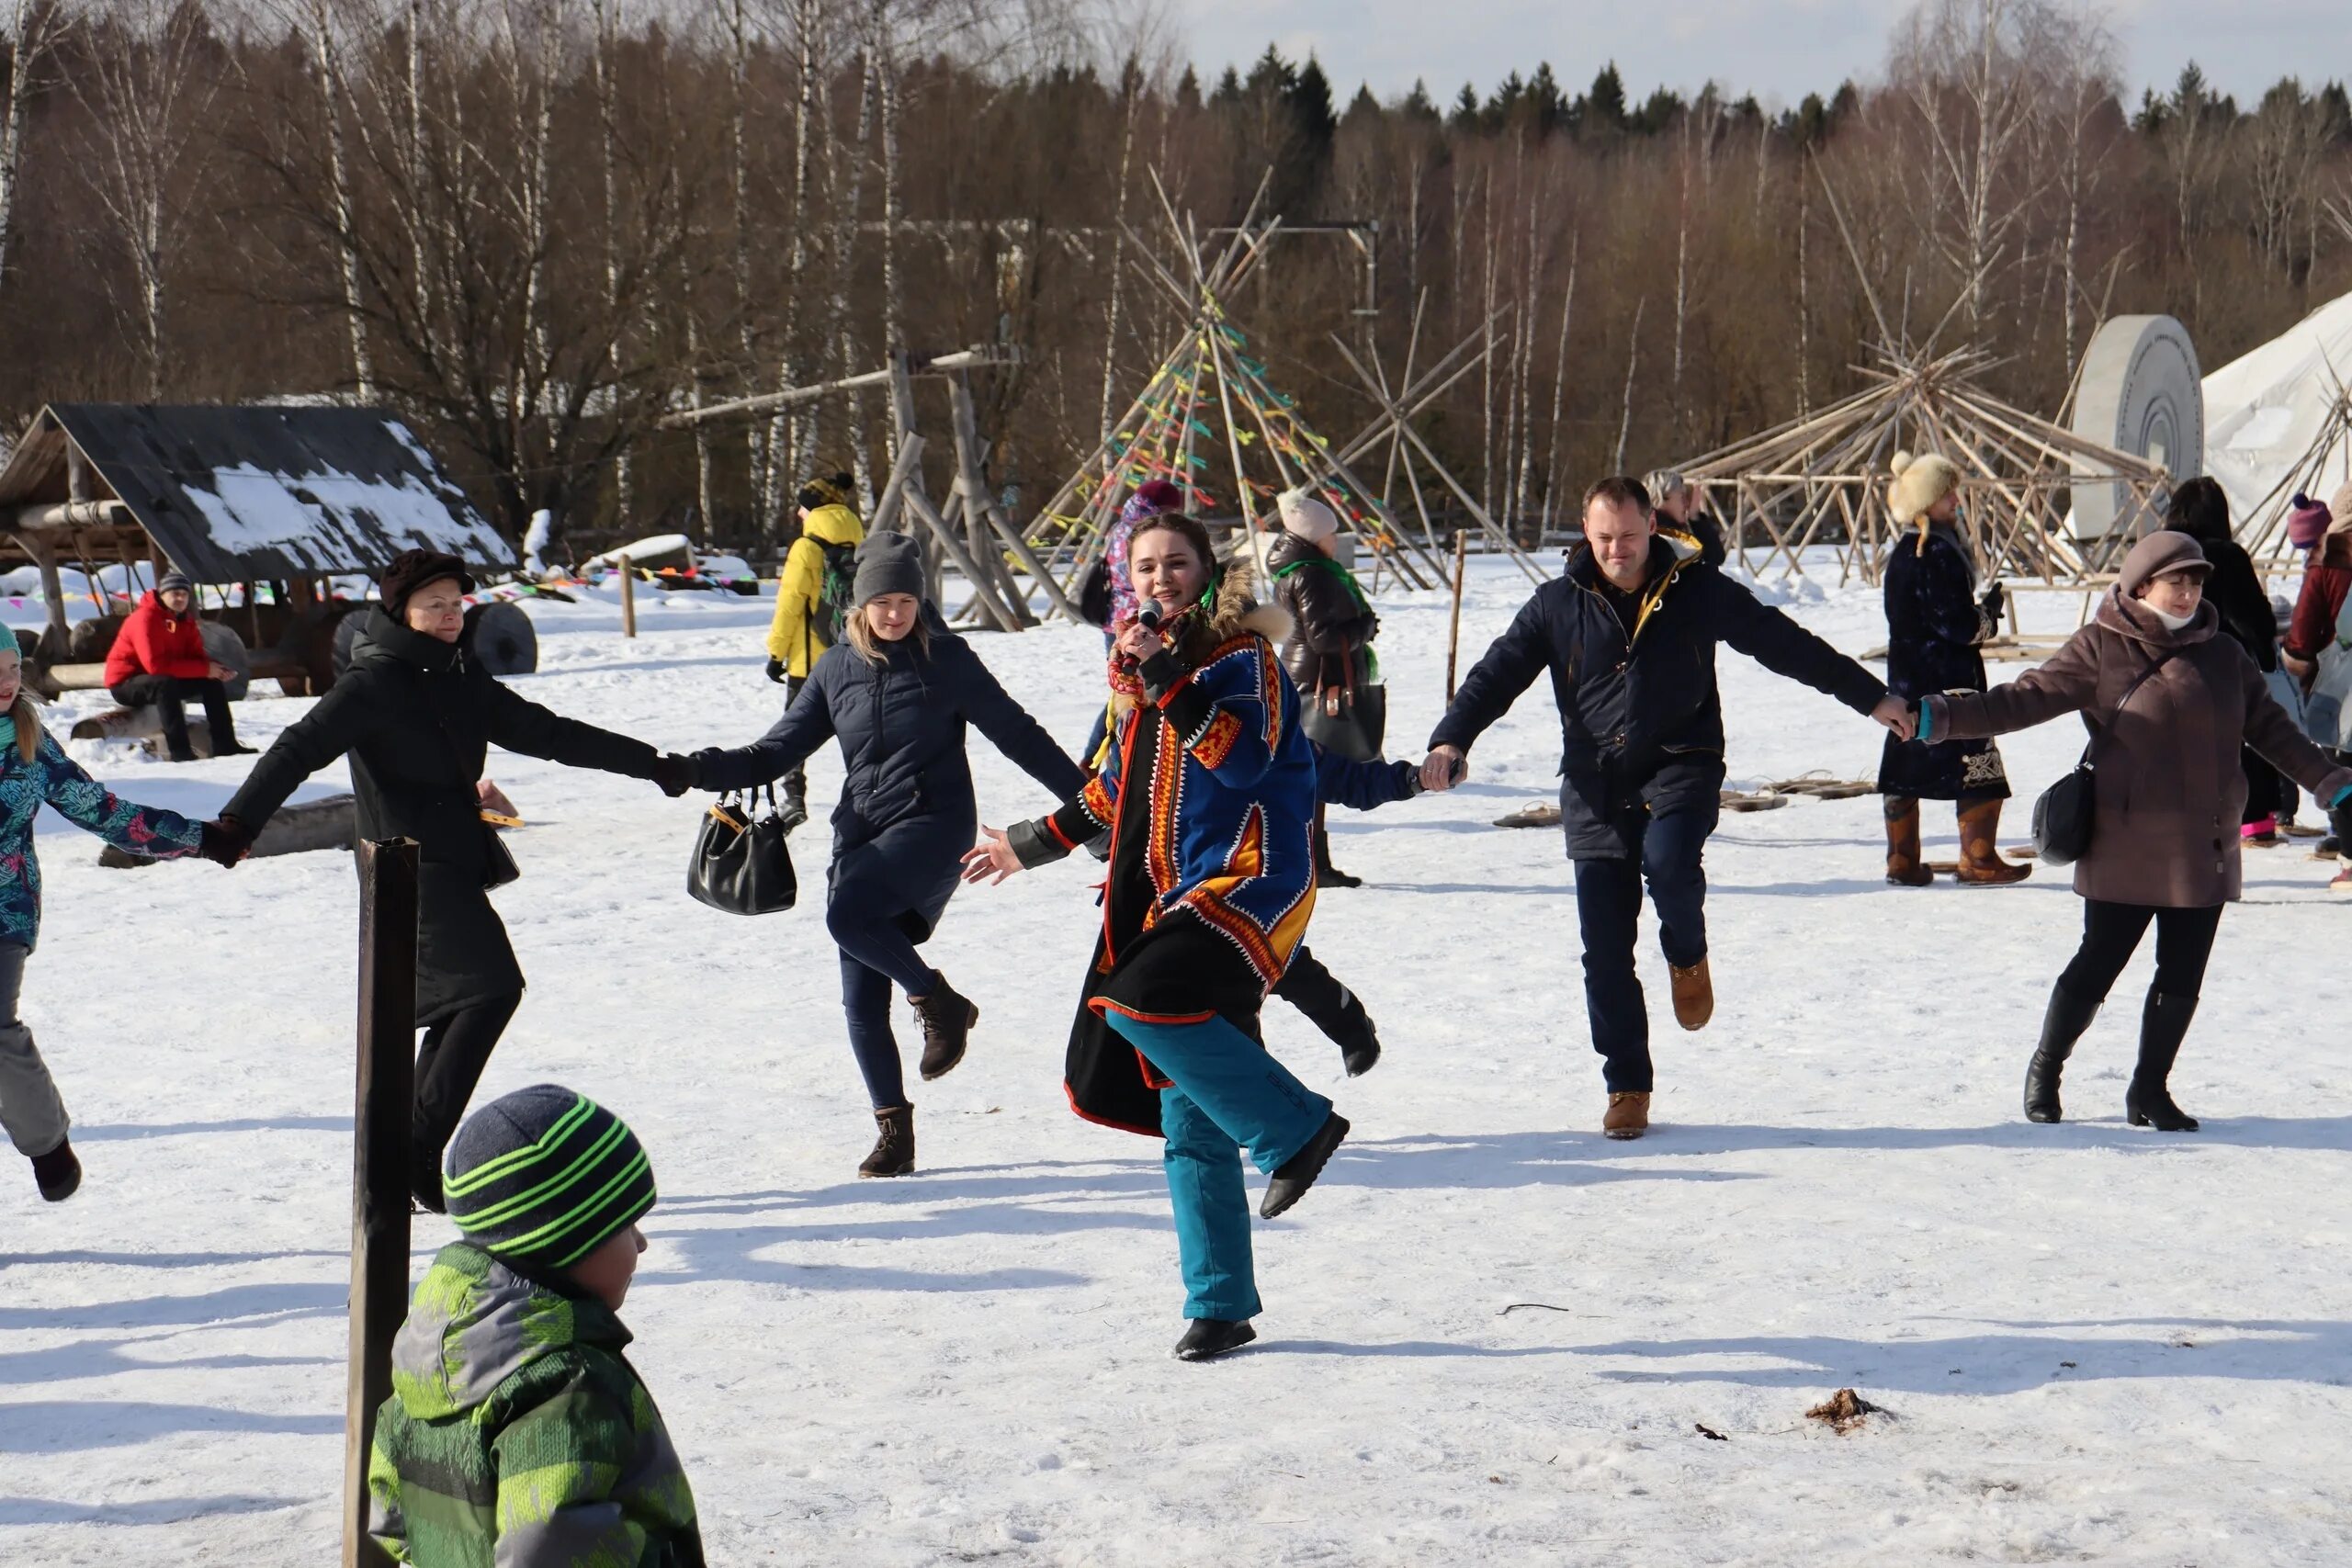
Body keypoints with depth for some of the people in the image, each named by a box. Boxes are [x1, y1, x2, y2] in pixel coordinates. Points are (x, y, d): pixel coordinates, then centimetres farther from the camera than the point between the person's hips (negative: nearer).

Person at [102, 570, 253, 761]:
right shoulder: (145, 618, -23)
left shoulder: (184, 619, 4)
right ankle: (179, 751, -43)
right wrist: (205, 669, -29)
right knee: (165, 683, -38)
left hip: (166, 680, 8)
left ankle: (225, 744, -3)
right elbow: (156, 664, -32)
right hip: (126, 683, -8)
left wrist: (216, 668, -21)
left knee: (212, 682, -2)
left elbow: (196, 655, 4)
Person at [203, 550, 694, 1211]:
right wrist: (239, 822, -30)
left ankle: (412, 1159, 15)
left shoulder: (463, 680, 15)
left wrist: (651, 764, 26)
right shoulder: (374, 682, -8)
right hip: (411, 865, -9)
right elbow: (302, 747, -17)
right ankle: (419, 1154, -18)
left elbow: (548, 734, 23)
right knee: (492, 987, -18)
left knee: (457, 1010, 9)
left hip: (457, 864, 9)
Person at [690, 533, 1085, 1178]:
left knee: (848, 914, -30)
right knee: (861, 1001, -2)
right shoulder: (837, 668, 10)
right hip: (861, 834, 4)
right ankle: (895, 1131, 10)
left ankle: (940, 1001, -7)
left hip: (933, 827, -4)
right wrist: (705, 770, -4)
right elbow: (778, 749, 12)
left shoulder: (946, 659, 0)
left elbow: (1014, 732, 4)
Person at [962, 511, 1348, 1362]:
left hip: (1250, 884, -7)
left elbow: (1244, 759, -23)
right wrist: (1032, 844, 37)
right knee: (1188, 1122, 5)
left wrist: (1166, 678, -24)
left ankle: (1294, 1125, -16)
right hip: (1173, 900, 7)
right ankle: (1220, 1306, 12)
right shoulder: (1137, 667, 17)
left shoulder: (1242, 657, -5)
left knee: (1141, 1002, -32)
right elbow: (1118, 791, 29)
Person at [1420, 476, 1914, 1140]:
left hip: (1679, 766, -2)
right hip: (1594, 785, 2)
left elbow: (1786, 644, 8)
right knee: (1605, 950, -1)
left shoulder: (1697, 592, 2)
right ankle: (1627, 1087, 11)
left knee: (1668, 860, -33)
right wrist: (1452, 738, -15)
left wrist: (1872, 698, 11)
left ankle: (1688, 957, 1)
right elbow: (1499, 671, 2)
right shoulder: (1559, 604, 5)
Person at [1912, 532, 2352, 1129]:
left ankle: (2150, 1090, 24)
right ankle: (2045, 1069, 21)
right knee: (2096, 966, -1)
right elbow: (2029, 697, -9)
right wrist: (1941, 716, -19)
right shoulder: (2101, 649, -5)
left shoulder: (2224, 655, 10)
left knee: (2182, 977, 8)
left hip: (2204, 850, 5)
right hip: (2126, 850, -5)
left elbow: (2270, 728, 16)